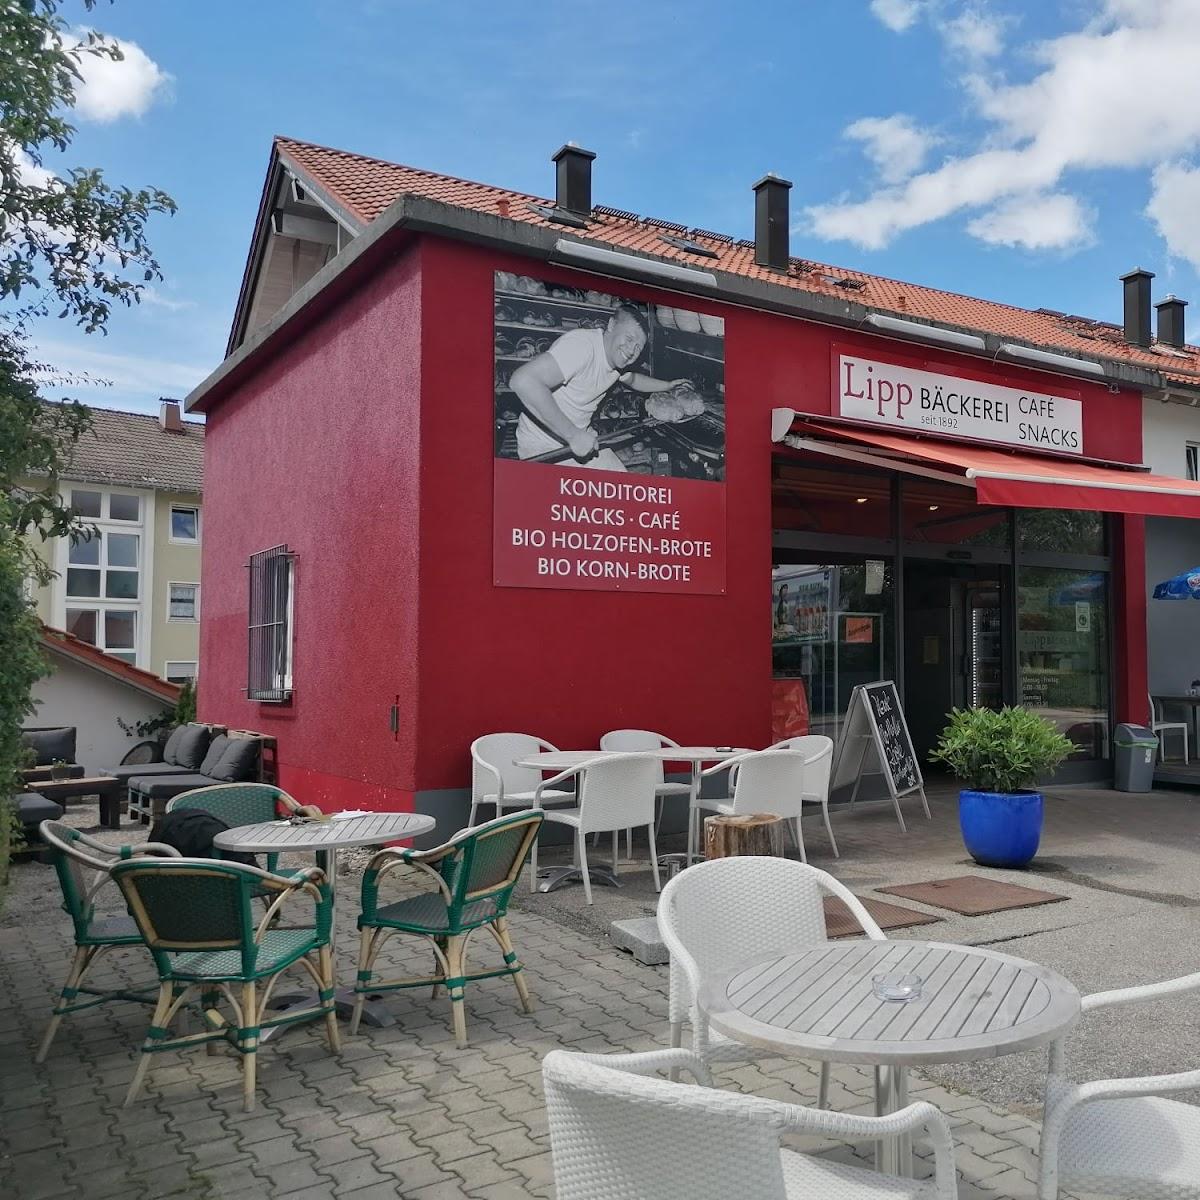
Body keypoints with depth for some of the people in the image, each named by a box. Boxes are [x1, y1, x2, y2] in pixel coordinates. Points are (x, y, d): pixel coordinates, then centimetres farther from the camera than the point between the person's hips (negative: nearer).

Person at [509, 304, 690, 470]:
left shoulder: (618, 356, 2)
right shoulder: (582, 345, -27)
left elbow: (632, 379, 29)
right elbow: (523, 380, -42)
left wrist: (668, 385, 16)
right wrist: (573, 435, -37)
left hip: (580, 438, 9)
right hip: (543, 448, -9)